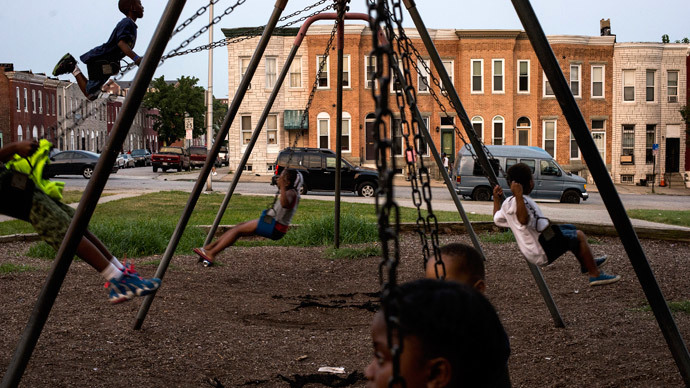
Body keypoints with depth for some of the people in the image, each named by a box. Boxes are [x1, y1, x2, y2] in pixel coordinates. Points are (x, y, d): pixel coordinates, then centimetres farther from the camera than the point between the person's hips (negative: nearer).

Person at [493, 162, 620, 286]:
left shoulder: (507, 203, 4)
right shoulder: (523, 201, -25)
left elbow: (497, 219, 18)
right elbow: (524, 220, -41)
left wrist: (496, 198, 25)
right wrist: (518, 195, -44)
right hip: (542, 254, -10)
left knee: (570, 229, 25)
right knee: (579, 236, -3)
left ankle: (586, 264, 35)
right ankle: (595, 275, 0)